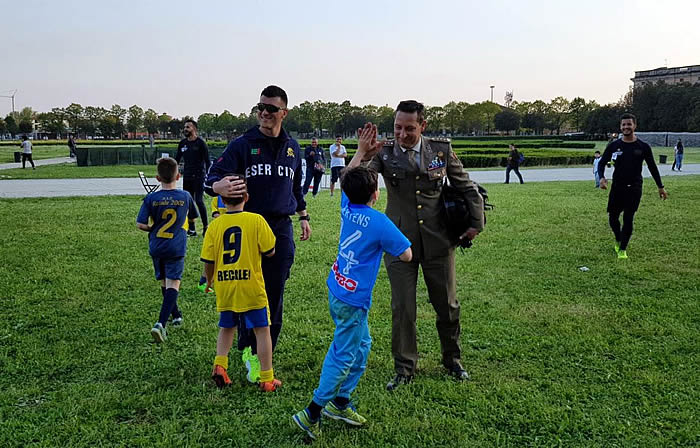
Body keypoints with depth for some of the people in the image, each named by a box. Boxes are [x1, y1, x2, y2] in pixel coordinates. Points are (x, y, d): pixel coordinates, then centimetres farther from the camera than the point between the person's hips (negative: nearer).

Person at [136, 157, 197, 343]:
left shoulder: (151, 198, -7)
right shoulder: (185, 196, -4)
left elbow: (140, 224, -9)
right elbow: (193, 216, 14)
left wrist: (153, 229, 8)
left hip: (156, 247, 2)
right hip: (176, 248, -2)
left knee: (164, 283, 20)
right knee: (173, 284, -4)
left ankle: (176, 315, 35)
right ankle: (161, 323, -20)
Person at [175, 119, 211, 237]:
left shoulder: (200, 143, -5)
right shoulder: (183, 143, 12)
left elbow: (207, 161, -7)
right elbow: (177, 159, 19)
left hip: (198, 176, -6)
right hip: (187, 176, 6)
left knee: (199, 201, -11)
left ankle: (206, 227, 0)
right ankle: (191, 229, 12)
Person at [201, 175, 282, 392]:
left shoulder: (215, 225, -2)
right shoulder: (256, 220, -8)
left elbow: (208, 261, 0)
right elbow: (270, 251, -5)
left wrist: (210, 280, 19)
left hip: (224, 289, 3)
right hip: (251, 287, -3)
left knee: (226, 328, 23)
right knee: (262, 330, 8)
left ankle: (219, 364, 6)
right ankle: (267, 378, 12)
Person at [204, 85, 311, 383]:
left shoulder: (292, 147, 12)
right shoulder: (242, 144, -1)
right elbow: (211, 177, -11)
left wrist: (303, 217, 24)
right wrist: (220, 186, -34)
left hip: (282, 229, 3)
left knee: (274, 296, 4)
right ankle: (248, 350, 18)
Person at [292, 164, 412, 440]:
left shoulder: (347, 207, 0)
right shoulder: (379, 222, -19)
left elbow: (348, 180, 21)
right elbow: (406, 255, -11)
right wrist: (386, 242, 6)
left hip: (336, 291, 8)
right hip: (352, 300, -8)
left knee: (362, 344, 20)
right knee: (343, 357, 2)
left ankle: (340, 402, 28)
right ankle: (311, 415, 8)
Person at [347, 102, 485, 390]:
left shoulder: (442, 150, 0)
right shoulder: (384, 154, -4)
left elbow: (466, 187, 10)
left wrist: (476, 223, 5)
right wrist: (361, 154, -29)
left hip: (438, 240, 2)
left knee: (447, 305, 13)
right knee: (402, 309, 3)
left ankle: (452, 359, 37)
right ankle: (404, 369, 21)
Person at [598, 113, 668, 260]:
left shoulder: (643, 147, -1)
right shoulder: (613, 145, 0)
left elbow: (652, 167, 8)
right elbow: (602, 162, 6)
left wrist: (660, 187, 10)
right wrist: (602, 177, -14)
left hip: (634, 188, -1)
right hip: (617, 187, 1)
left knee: (628, 219, -5)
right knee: (613, 217, 4)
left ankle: (622, 249, 7)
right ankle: (618, 240, 33)